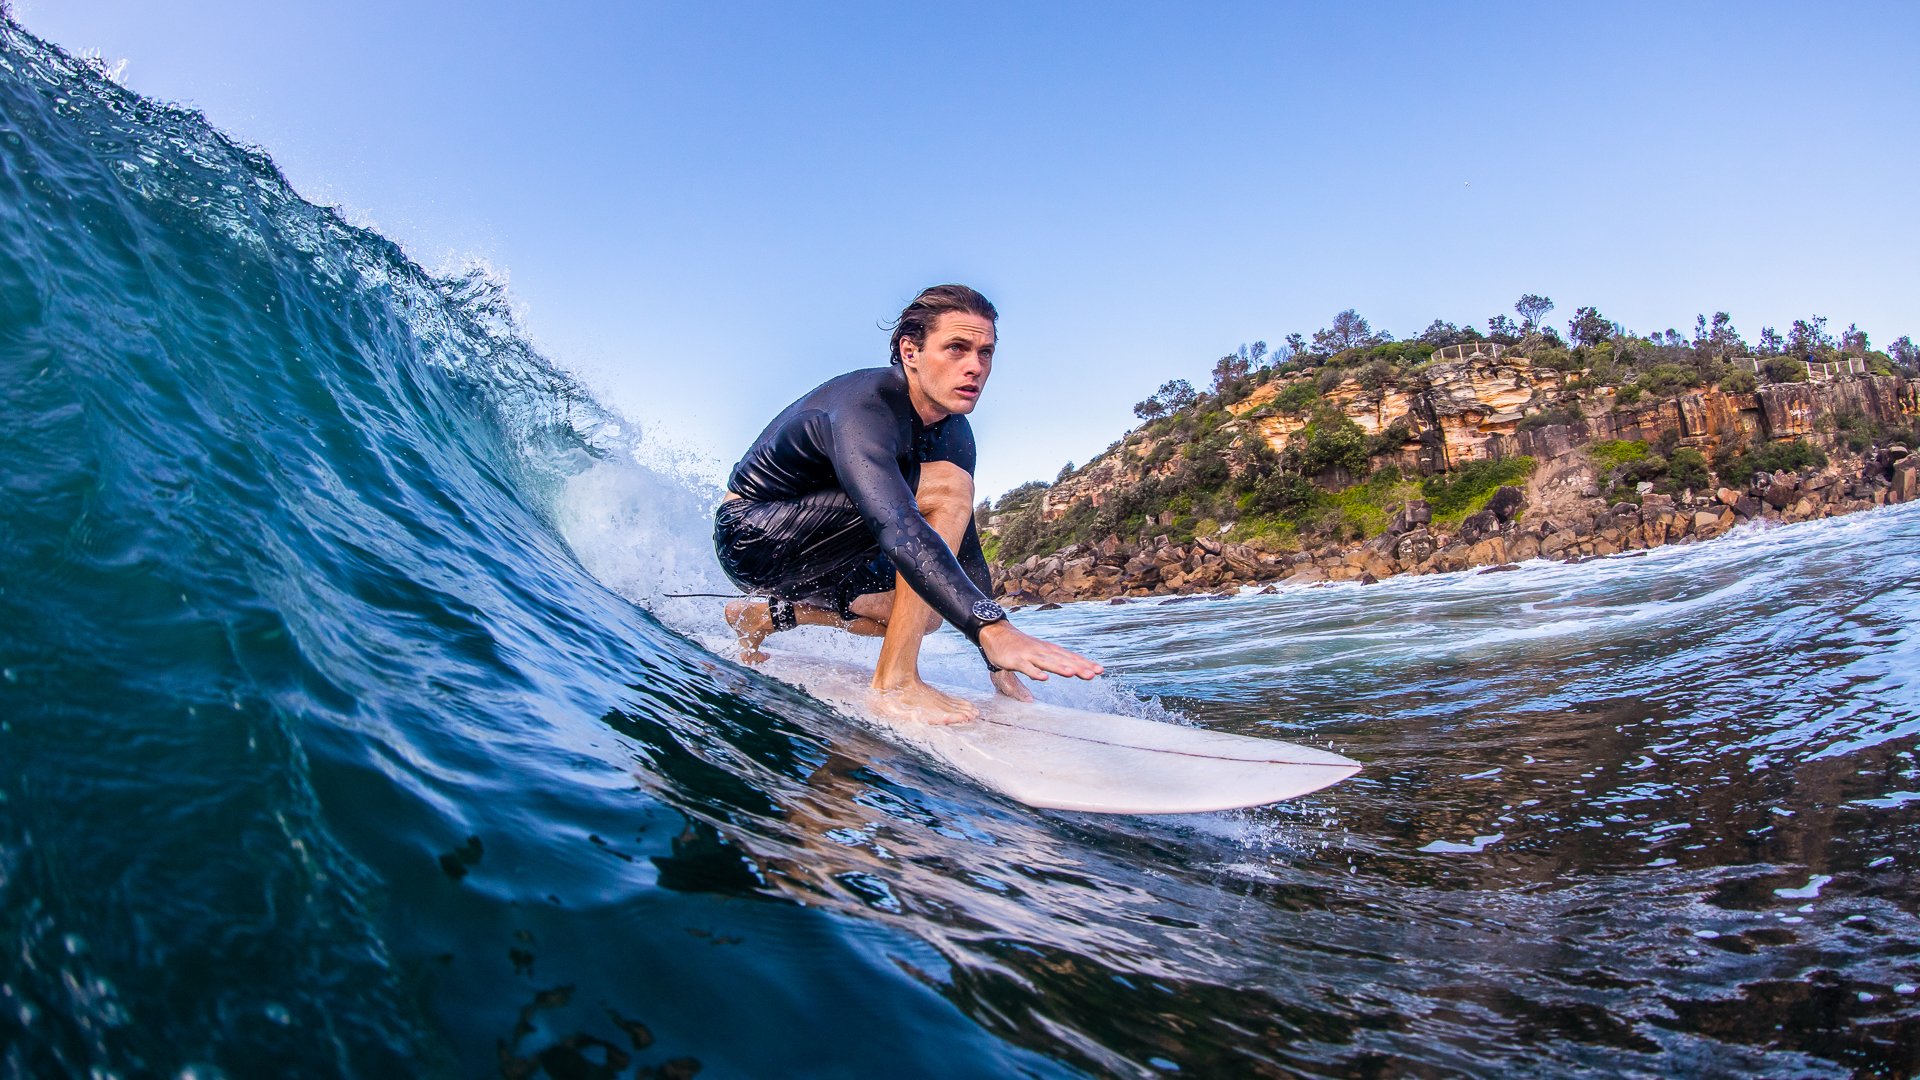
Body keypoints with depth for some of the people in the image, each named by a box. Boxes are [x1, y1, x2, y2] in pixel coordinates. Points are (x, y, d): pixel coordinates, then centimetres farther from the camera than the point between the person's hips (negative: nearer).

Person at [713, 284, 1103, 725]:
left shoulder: (954, 436, -1)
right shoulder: (863, 404, -27)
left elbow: (965, 548, 2)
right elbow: (896, 527, -43)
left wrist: (999, 665, -3)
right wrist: (991, 628, -53)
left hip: (810, 561, 9)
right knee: (947, 488, -22)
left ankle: (768, 614, 15)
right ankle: (895, 683, -25)